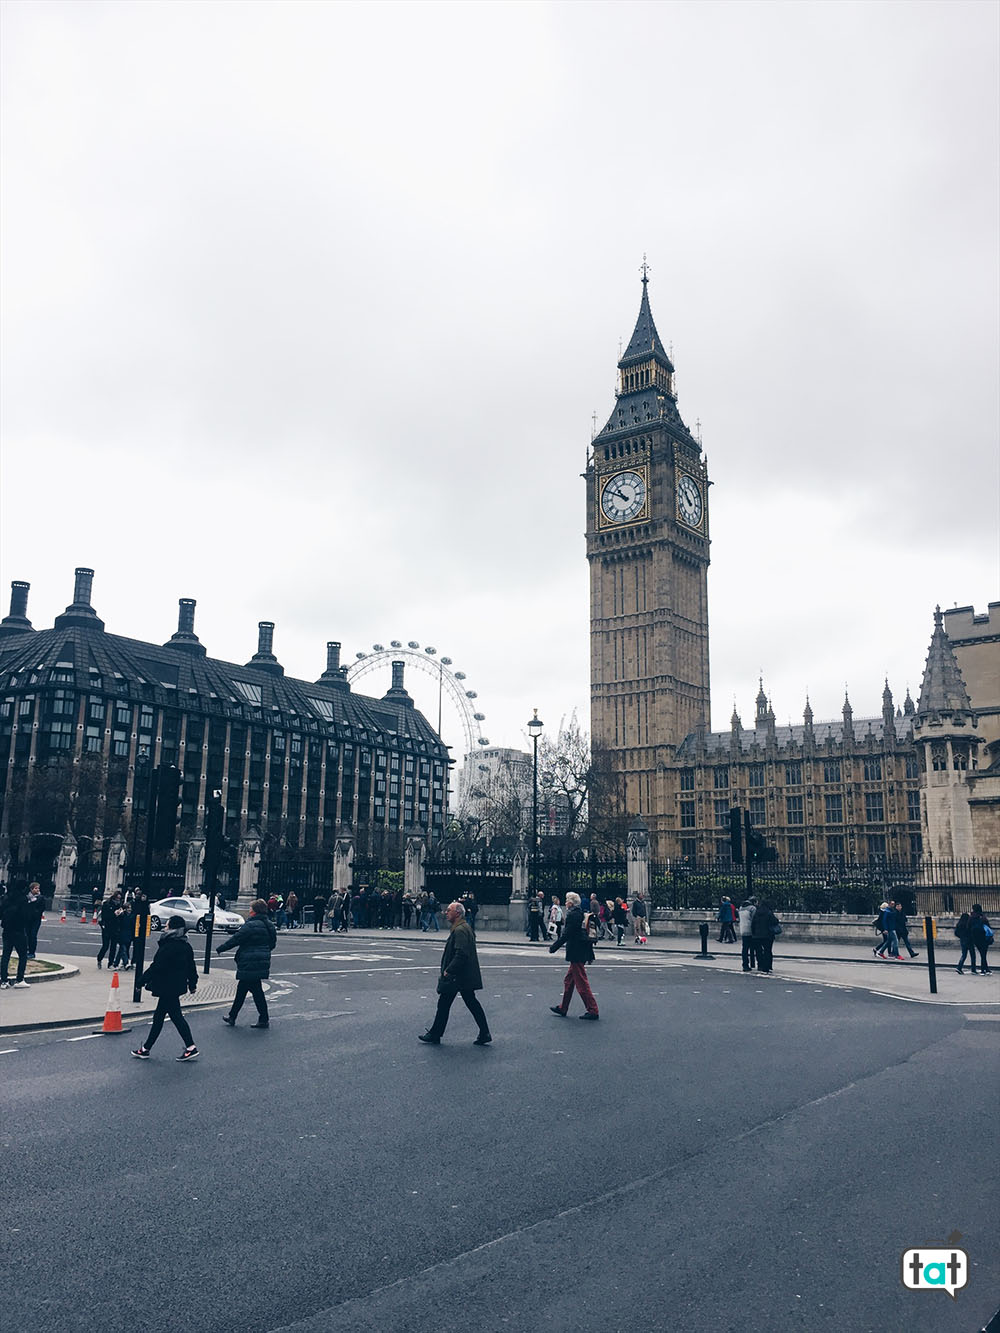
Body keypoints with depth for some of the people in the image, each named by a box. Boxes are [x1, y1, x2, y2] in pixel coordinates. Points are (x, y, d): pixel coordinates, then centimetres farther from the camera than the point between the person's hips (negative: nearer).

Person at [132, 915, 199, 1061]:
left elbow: (156, 967, -18)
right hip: (178, 986, 9)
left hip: (167, 987, -9)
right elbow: (191, 968, 14)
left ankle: (191, 1048, -2)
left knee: (175, 1016, -4)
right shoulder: (186, 946, 8)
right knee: (158, 1016, 16)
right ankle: (146, 1048, 24)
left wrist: (143, 980, -9)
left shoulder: (167, 947, -19)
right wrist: (192, 983, 24)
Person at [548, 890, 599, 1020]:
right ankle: (563, 1008, 26)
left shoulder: (572, 915, -17)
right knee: (568, 981, 17)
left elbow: (566, 935, -20)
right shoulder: (582, 914, 11)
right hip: (582, 953, 10)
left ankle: (593, 1011, -1)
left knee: (582, 983, -4)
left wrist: (554, 947, -11)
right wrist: (590, 954, 22)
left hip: (576, 954, -10)